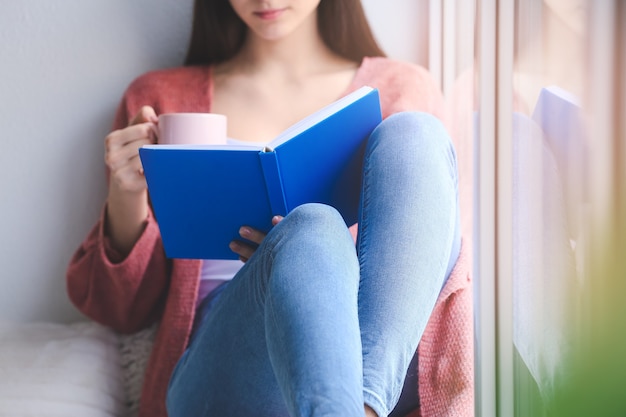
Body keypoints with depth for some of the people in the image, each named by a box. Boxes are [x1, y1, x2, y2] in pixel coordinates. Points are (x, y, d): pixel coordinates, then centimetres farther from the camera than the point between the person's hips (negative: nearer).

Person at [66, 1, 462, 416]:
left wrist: (322, 263, -9)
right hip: (219, 374, -1)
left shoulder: (403, 89, 19)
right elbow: (125, 307, 17)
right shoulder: (160, 97, 18)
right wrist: (127, 199, -4)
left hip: (388, 367, 2)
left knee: (413, 133, -21)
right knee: (313, 228, -31)